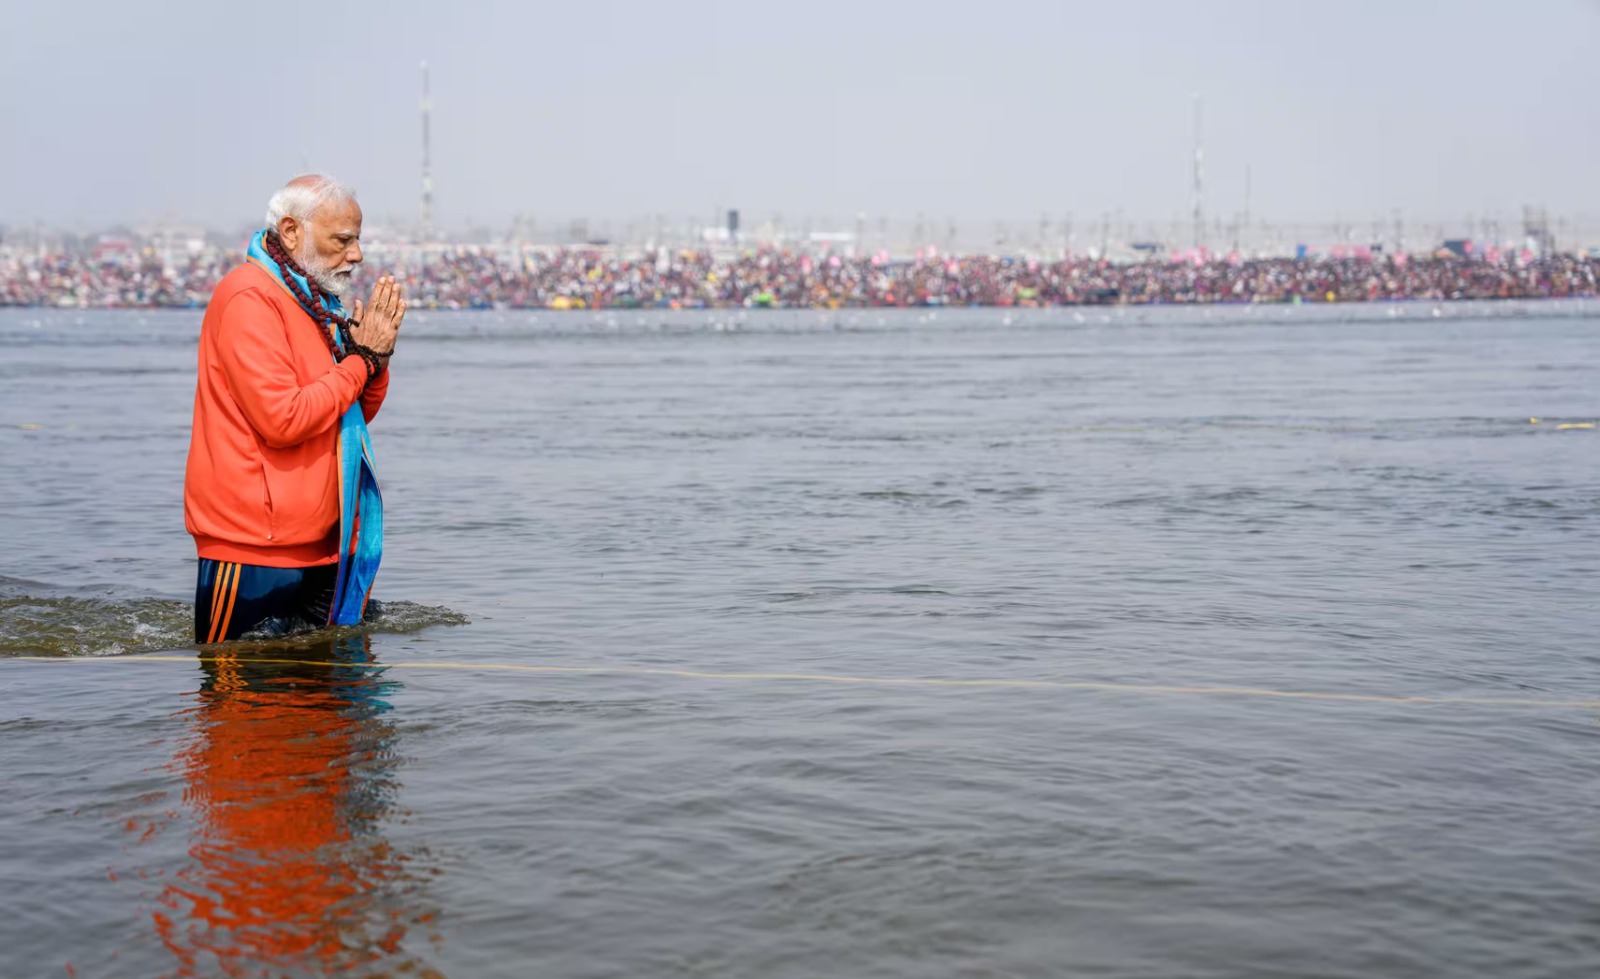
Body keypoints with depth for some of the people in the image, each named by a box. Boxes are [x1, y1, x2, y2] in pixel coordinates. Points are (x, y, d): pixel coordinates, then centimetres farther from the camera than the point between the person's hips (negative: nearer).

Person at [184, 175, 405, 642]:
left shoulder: (314, 304, 15)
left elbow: (358, 414, 19)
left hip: (319, 546, 9)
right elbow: (283, 419, -24)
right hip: (255, 552, -9)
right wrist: (361, 360, -14)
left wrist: (377, 357, -1)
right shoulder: (249, 299, -15)